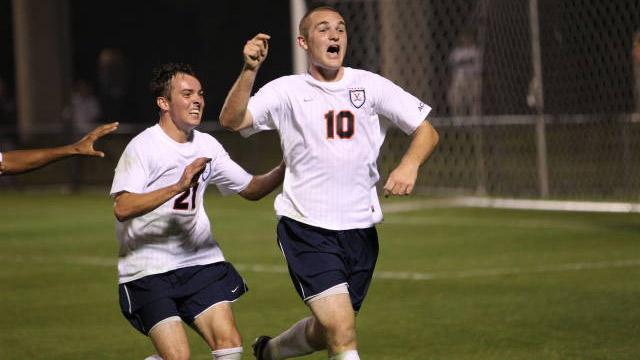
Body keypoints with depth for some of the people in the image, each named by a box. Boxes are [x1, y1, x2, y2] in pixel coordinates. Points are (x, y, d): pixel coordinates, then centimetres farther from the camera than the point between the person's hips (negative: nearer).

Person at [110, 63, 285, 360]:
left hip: (200, 262, 6)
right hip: (147, 268, -6)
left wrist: (283, 170, -1)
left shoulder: (207, 146, 10)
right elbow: (122, 208, -24)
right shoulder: (142, 147, -11)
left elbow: (250, 188, 18)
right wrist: (178, 187, -32)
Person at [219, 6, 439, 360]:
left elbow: (426, 130, 4)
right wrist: (249, 70, -28)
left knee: (328, 331, 17)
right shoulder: (287, 91, -1)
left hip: (360, 229, 4)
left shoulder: (369, 85, 5)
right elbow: (232, 119, -14)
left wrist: (409, 164, -16)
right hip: (305, 228, -4)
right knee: (342, 330, -18)